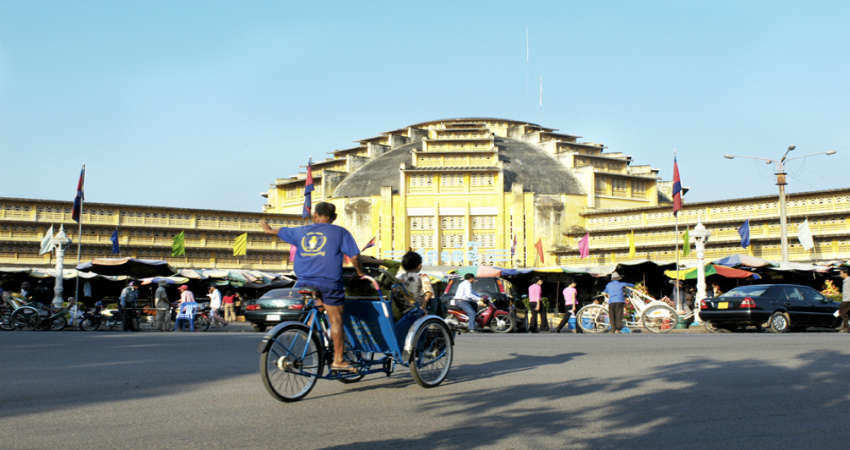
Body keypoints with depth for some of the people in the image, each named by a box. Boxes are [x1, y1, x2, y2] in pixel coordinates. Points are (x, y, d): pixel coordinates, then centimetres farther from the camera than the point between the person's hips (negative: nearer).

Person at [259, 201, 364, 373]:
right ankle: (338, 360, -2)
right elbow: (354, 256, -3)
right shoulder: (340, 232, 2)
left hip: (304, 283, 5)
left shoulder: (302, 231, 15)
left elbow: (282, 232, 33)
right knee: (335, 320, -1)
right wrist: (360, 273, 14)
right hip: (329, 283, -4)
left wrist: (269, 229, 53)